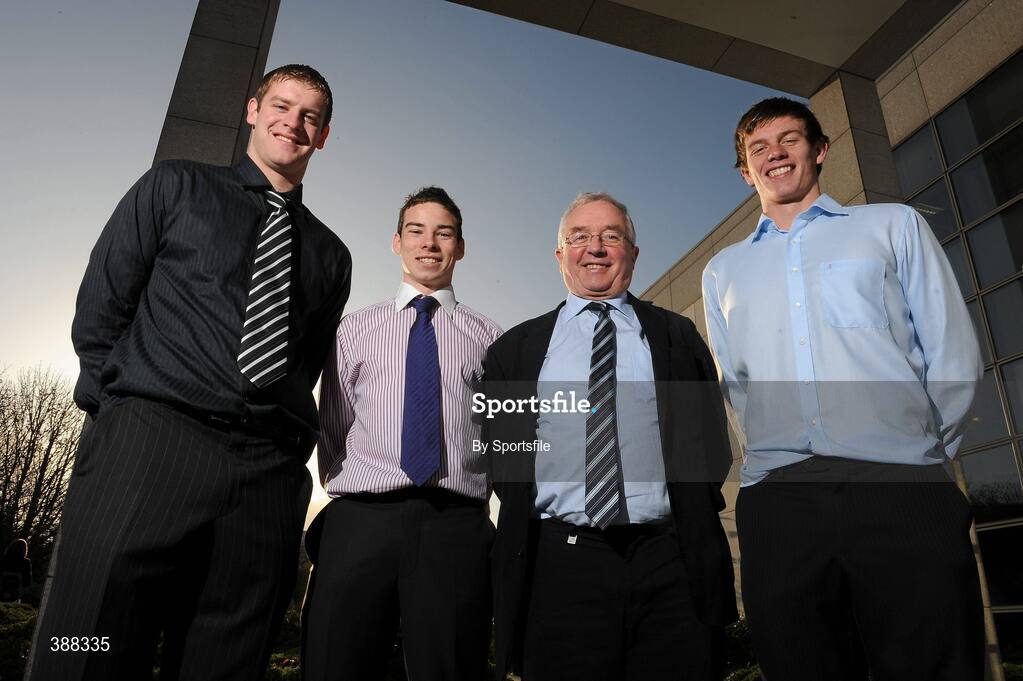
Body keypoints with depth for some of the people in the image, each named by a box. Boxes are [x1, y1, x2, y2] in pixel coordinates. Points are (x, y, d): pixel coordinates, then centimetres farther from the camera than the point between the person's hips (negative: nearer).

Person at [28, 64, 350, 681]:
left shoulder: (330, 254, 21)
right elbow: (99, 310, 10)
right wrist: (129, 414, 1)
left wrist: (289, 455, 5)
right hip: (150, 442, -2)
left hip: (270, 475, 2)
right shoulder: (176, 187, 15)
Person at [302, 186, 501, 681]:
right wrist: (346, 498, 4)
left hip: (456, 525, 0)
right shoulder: (354, 329, 15)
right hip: (359, 521, 1)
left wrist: (469, 509, 3)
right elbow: (332, 429, 14)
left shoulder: (487, 337, 13)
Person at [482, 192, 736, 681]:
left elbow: (708, 439, 11)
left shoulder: (677, 336, 11)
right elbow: (498, 451, 12)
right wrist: (520, 538, 3)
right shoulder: (516, 349, 10)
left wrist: (694, 519, 0)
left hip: (671, 567, 1)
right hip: (560, 567, 0)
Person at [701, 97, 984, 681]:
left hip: (901, 490, -1)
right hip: (778, 501, 2)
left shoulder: (892, 225, 14)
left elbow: (953, 350, 8)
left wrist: (925, 450, 5)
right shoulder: (723, 271, 20)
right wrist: (783, 457, 9)